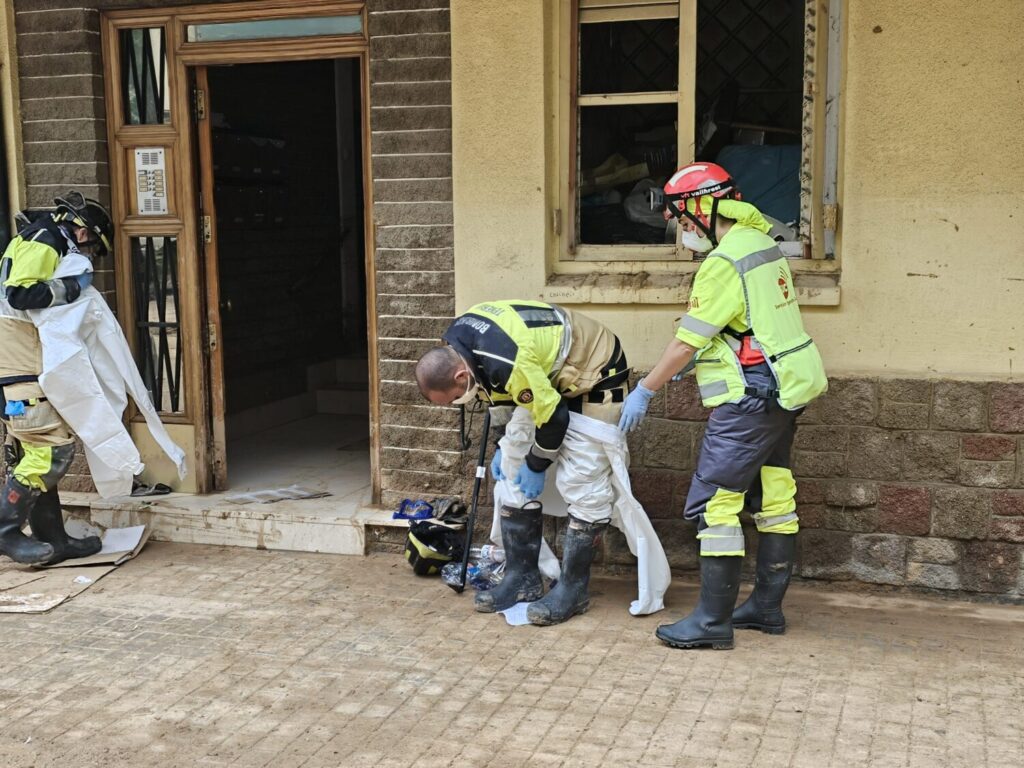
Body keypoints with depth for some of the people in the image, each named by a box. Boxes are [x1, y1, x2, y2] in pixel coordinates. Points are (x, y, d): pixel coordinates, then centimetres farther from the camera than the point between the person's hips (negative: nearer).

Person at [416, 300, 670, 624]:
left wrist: (537, 466, -10)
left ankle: (574, 589, 1)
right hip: (548, 375, 9)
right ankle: (522, 578, 12)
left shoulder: (509, 363, -38)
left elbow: (553, 417, -26)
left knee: (581, 483, -11)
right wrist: (504, 443, 10)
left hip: (594, 376, -9)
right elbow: (502, 391, 8)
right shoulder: (455, 341, -10)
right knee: (512, 468, 5)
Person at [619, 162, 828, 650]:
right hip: (786, 391, 10)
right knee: (773, 497, 15)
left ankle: (714, 620, -2)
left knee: (714, 504, -6)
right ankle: (767, 607, 25)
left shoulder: (723, 263, -18)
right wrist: (692, 358, 19)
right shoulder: (761, 244, 12)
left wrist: (644, 391, -6)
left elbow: (687, 342, -16)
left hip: (751, 400, -10)